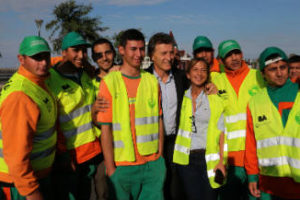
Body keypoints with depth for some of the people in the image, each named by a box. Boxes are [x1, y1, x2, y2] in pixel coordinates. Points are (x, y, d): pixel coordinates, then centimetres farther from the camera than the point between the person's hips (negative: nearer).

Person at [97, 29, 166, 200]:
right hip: (122, 166, -3)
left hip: (153, 165, 4)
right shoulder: (110, 82, -7)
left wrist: (160, 157, 6)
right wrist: (110, 169, -9)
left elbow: (159, 121, 9)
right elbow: (105, 128, -8)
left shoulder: (152, 81, 6)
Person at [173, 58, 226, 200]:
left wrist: (221, 161, -6)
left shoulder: (215, 99, 2)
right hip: (186, 159, 1)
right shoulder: (183, 98, 6)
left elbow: (221, 132, 0)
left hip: (209, 158, -1)